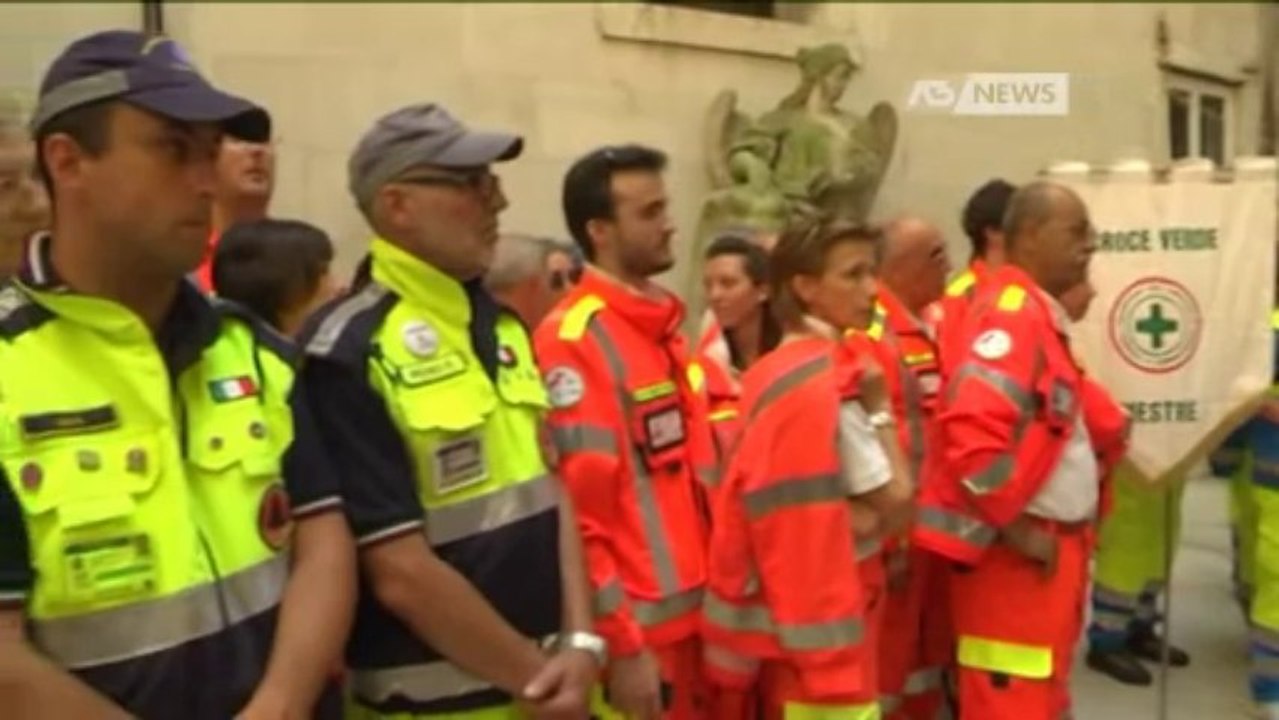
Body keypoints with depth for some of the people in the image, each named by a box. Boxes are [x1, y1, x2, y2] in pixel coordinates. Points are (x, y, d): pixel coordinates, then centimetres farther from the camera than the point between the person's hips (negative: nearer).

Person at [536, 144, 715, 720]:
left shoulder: (662, 325, 10)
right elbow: (579, 508, -19)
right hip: (643, 628, -8)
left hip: (694, 610, 8)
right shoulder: (574, 341, -16)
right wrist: (621, 645, -17)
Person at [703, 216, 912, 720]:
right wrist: (879, 408, -7)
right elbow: (895, 503, -13)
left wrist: (861, 497, -11)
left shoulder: (771, 372, 6)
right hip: (821, 611, -9)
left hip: (788, 601, 9)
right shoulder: (831, 385, -20)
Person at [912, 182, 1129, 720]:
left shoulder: (1040, 314, 14)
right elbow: (972, 432, -30)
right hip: (1016, 556, -10)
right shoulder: (1010, 313, -18)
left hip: (1053, 548, 10)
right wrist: (1015, 527, -21)